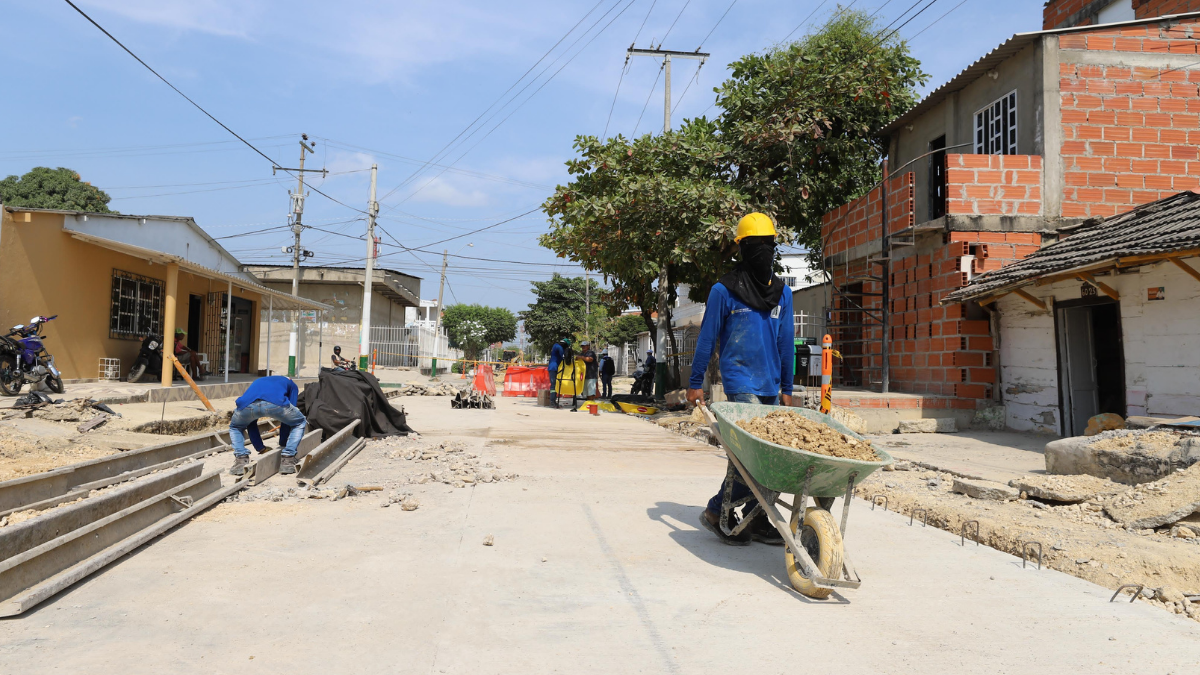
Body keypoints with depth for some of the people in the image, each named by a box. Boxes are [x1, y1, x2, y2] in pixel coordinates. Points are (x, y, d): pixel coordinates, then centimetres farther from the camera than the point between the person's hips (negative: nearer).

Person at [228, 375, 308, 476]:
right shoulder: (290, 384, 39)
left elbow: (251, 425, 44)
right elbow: (288, 418, 33)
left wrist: (261, 448, 48)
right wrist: (282, 444, 41)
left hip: (246, 404, 3)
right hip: (276, 403, -3)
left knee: (235, 427, 37)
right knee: (300, 423, 27)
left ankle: (241, 460, 17)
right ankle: (287, 459, 14)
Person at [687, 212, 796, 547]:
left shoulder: (782, 292, 12)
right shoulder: (724, 290, -3)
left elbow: (785, 342, 16)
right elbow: (706, 339, 0)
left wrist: (787, 388, 16)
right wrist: (695, 383, 0)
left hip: (770, 385, 6)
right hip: (740, 381, -6)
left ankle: (756, 520, 18)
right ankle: (717, 512, 0)